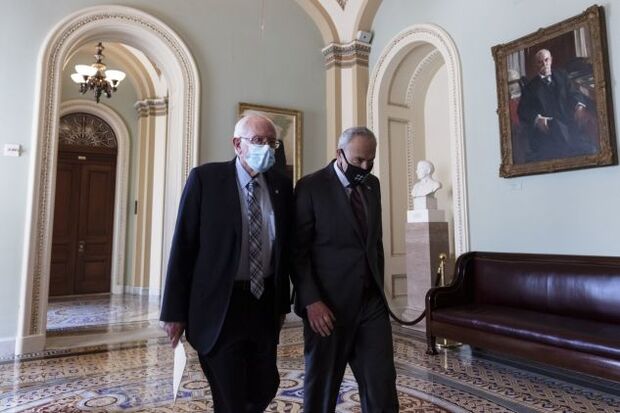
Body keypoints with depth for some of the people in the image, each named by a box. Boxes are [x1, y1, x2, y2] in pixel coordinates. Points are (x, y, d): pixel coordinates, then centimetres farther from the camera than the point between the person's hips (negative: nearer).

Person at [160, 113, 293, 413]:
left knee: (266, 388, 17)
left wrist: (283, 303, 10)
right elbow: (183, 245, -7)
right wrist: (175, 311, -8)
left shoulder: (282, 185, 4)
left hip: (264, 303, 5)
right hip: (218, 304, -4)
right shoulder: (205, 178, -7)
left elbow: (285, 248, 8)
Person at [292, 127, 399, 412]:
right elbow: (297, 250, -10)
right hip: (328, 304, -5)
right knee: (321, 385, 11)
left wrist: (379, 288, 14)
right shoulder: (311, 186, -8)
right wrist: (311, 301, -16)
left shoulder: (372, 185, 10)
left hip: (372, 301, 5)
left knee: (382, 386, 5)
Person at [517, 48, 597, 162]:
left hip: (568, 121, 2)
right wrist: (536, 119, -17)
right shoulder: (530, 86, 16)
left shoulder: (562, 75, 23)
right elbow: (523, 110, 5)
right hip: (545, 126, -2)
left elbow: (573, 93, 12)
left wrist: (579, 106, -13)